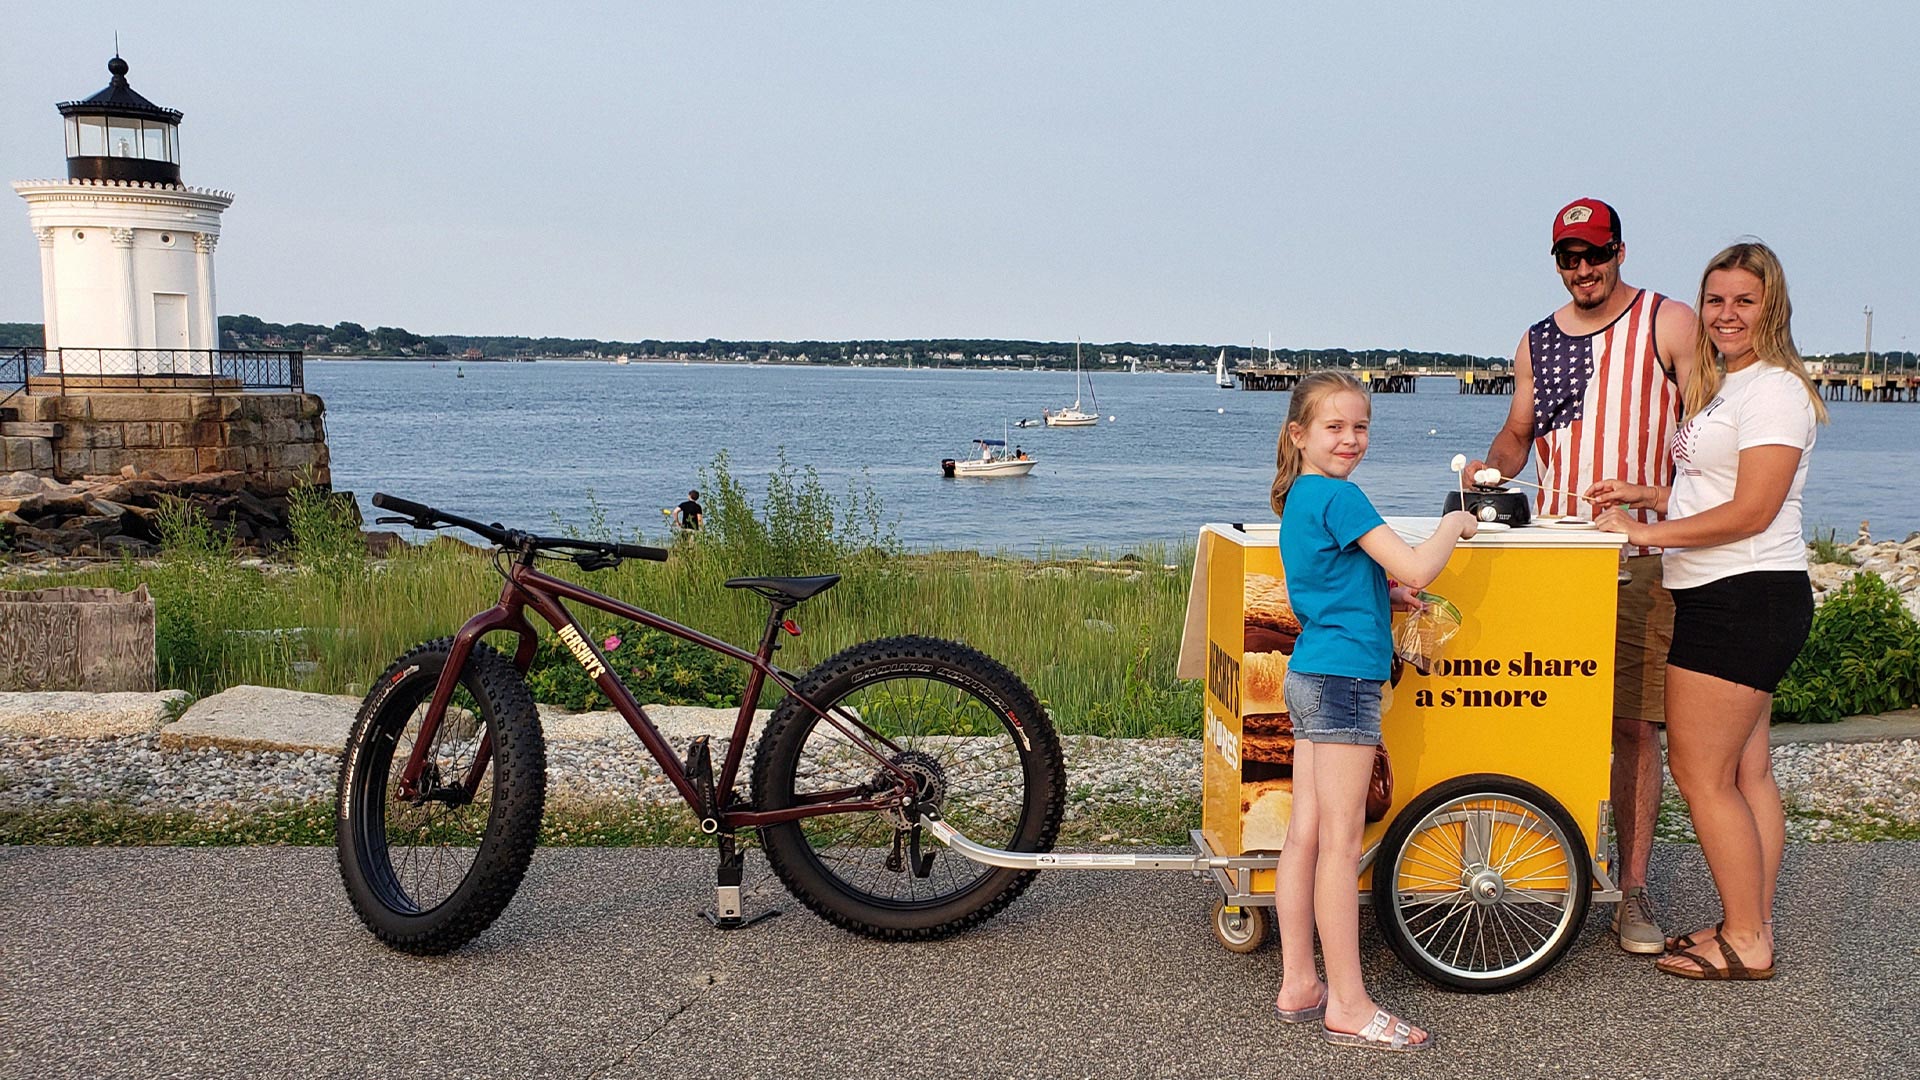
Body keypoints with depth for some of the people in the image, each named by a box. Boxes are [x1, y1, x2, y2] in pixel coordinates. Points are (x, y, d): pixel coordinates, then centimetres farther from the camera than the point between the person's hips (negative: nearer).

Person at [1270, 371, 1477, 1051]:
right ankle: (1347, 1006, 5)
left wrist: (1385, 593, 11)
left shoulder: (1297, 500, 15)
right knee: (1341, 845, -3)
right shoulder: (1339, 496, -14)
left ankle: (1298, 986, 19)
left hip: (1308, 678, 10)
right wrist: (1453, 526, -1)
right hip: (1344, 680, -10)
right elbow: (1416, 569, -19)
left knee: (1305, 836, 11)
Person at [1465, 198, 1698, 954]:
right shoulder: (1538, 341, 15)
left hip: (1640, 560, -3)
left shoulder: (1669, 324, 3)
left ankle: (1633, 890, 7)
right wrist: (1492, 468, 0)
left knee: (1635, 725, -2)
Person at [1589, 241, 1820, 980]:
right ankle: (1754, 928, 23)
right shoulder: (1726, 387, 18)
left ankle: (1745, 944, 6)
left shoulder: (1774, 389, -14)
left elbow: (1752, 511, -20)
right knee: (1746, 771, 14)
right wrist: (1649, 495, 9)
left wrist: (1649, 533, -16)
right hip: (1733, 600, 10)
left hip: (1743, 603, -10)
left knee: (1700, 774, -5)